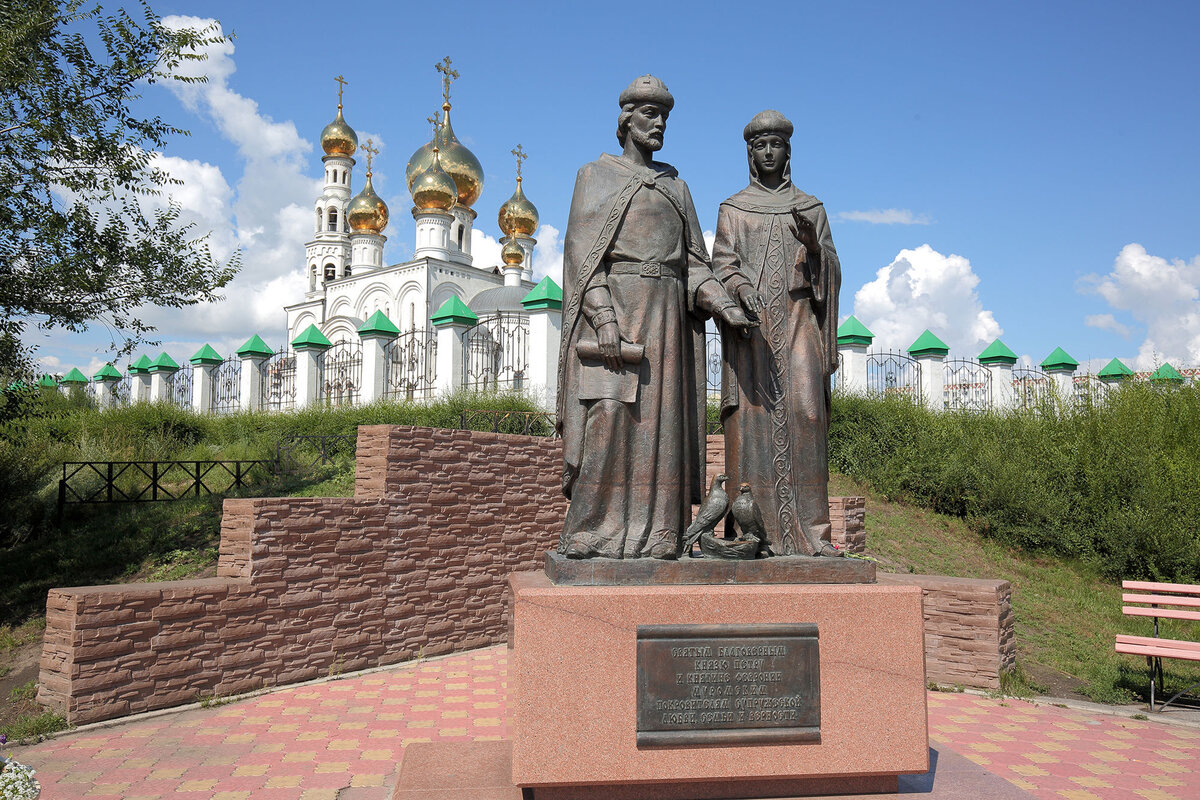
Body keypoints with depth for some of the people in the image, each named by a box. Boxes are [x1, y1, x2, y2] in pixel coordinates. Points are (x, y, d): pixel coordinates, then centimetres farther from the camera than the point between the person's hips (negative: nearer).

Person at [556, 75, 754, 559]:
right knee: (608, 413, -17)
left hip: (666, 315, 4)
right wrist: (604, 316, -18)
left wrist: (722, 303, -3)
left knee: (659, 419, -3)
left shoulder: (675, 186, 23)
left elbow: (693, 261, 16)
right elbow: (581, 250, -2)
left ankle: (651, 534, -1)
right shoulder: (595, 175, 11)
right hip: (612, 304, -4)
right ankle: (592, 533, -12)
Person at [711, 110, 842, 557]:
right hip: (749, 322, -1)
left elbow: (831, 272, 12)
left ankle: (810, 531, -12)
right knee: (752, 416, -9)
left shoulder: (811, 208, 19)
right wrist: (740, 288, -19)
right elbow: (722, 263, 3)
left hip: (797, 322, 1)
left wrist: (813, 244, -9)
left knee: (804, 411, -13)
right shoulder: (732, 209, 16)